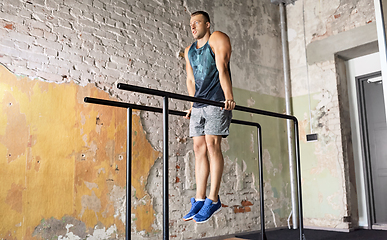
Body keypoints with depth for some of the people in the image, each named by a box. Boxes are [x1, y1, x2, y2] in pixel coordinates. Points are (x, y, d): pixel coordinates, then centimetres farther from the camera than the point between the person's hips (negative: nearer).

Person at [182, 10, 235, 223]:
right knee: (199, 147, 1)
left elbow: (222, 69, -14)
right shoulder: (189, 51, 22)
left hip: (217, 101, -7)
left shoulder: (217, 39, 1)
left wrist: (229, 97, -24)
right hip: (199, 103, 7)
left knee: (212, 144, -14)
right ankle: (199, 199, 3)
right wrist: (192, 105, 14)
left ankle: (213, 200, -9)